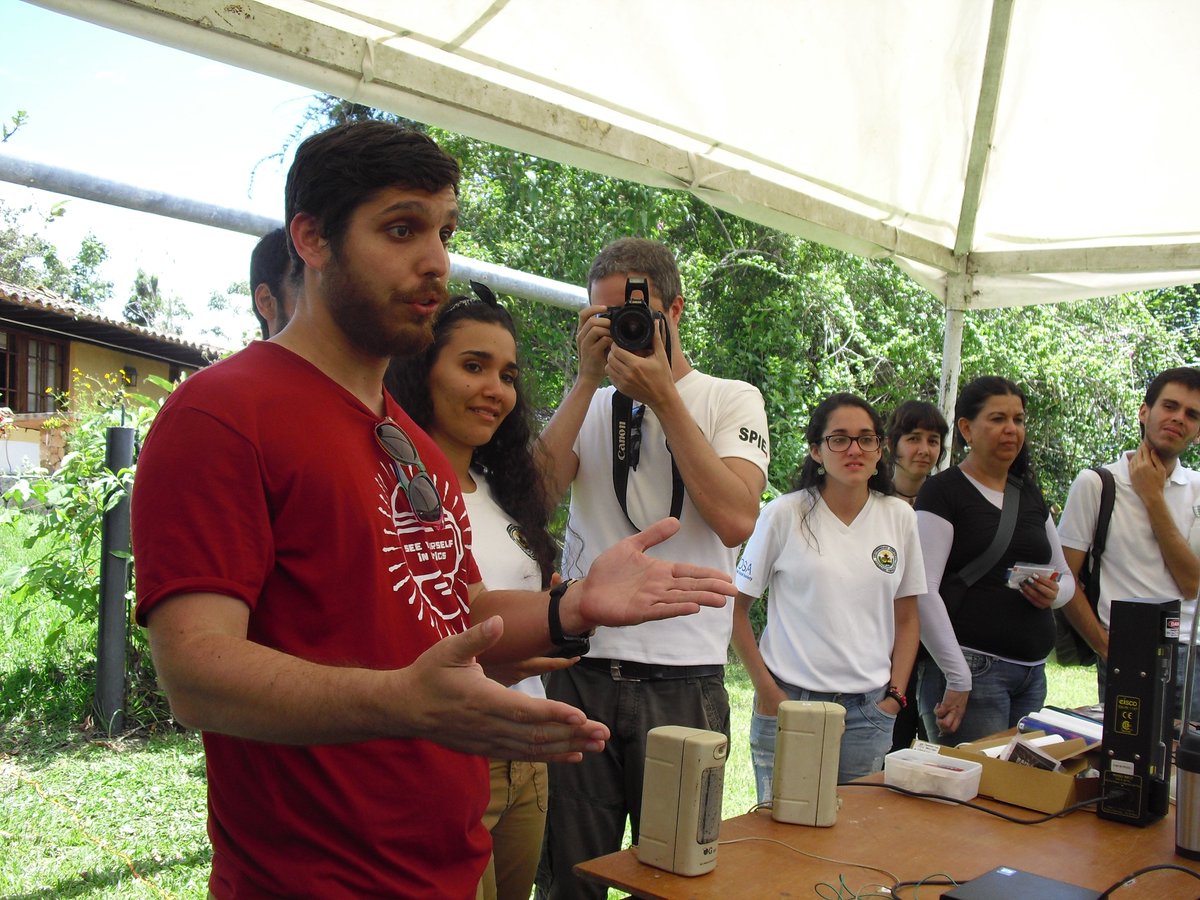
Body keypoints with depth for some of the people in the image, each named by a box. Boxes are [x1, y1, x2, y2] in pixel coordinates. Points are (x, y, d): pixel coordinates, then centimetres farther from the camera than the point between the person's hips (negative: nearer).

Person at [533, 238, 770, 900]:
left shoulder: (731, 399, 4)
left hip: (684, 680, -2)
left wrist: (663, 398, -12)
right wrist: (589, 378, -6)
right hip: (581, 671, 2)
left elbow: (736, 520, -13)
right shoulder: (590, 404, 11)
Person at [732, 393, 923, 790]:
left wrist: (896, 695, 4)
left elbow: (907, 618, 12)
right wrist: (767, 690, -7)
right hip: (790, 702, -3)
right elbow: (736, 608, -3)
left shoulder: (899, 516, 4)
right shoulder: (784, 514, -6)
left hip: (869, 711, 3)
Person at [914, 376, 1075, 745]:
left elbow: (1066, 576, 25)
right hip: (973, 668, -7)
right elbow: (923, 590, -14)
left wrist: (1054, 592, 0)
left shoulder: (1030, 494, 17)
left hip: (1033, 671, 7)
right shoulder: (942, 492, -5)